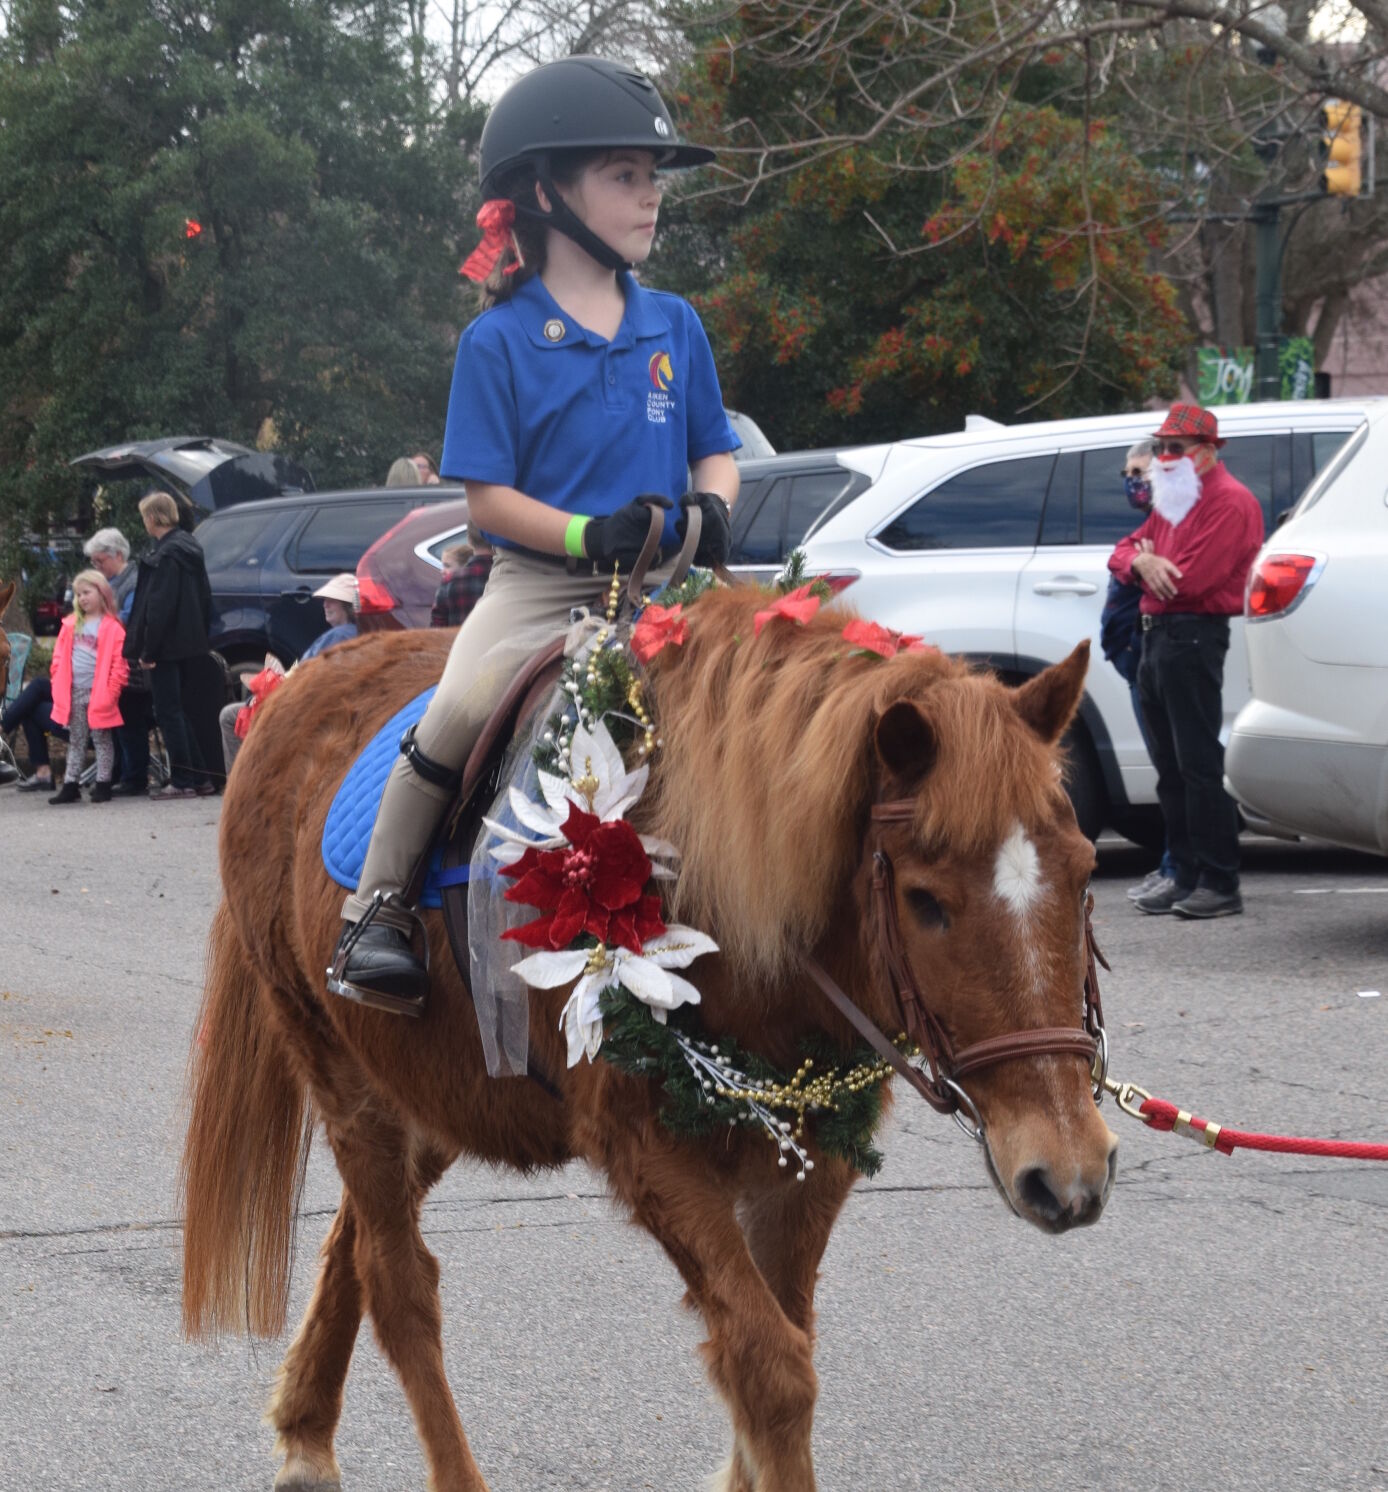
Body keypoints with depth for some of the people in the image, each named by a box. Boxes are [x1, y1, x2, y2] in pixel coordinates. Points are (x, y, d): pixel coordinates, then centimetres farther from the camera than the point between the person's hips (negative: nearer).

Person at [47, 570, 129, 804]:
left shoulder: (112, 627, -7)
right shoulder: (70, 625, 8)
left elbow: (119, 663, -10)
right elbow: (59, 657, 11)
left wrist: (111, 691, -15)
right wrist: (58, 685, 2)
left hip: (99, 693, -5)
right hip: (74, 693, 5)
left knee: (102, 739, 4)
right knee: (75, 741, 12)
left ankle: (103, 785, 8)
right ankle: (70, 785, 17)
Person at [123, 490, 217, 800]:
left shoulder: (164, 555, -16)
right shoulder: (189, 548, 13)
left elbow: (158, 607, -20)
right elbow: (204, 598, 17)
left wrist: (148, 651, -17)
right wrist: (201, 633, 19)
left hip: (167, 646, -9)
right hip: (191, 644, 9)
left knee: (168, 712, -3)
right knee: (176, 710, 16)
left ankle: (183, 780, -3)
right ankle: (199, 777, 16)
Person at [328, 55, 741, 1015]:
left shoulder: (675, 326, 10)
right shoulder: (501, 341, -2)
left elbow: (716, 454, 17)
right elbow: (486, 500, -4)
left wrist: (711, 513, -6)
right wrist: (588, 533, -20)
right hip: (539, 581, -3)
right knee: (461, 711, -26)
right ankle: (377, 902, -11)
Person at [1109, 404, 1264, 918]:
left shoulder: (1230, 503, -9)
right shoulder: (1170, 502, 22)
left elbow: (1192, 579, -18)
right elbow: (1121, 553, 18)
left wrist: (1152, 561, 1)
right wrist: (1142, 562, -6)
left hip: (1193, 638, -10)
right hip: (1155, 637, 10)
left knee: (1199, 764, -11)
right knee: (1170, 766, 10)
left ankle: (1220, 884, -10)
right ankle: (1184, 875, 15)